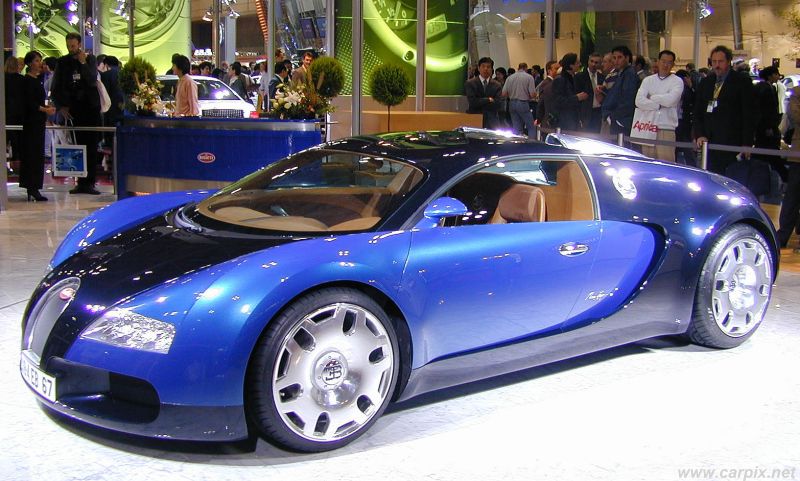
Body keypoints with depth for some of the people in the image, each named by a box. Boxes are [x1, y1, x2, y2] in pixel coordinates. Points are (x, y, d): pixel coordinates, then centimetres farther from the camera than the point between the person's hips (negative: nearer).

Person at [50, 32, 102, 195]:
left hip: (91, 107, -1)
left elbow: (92, 80, -9)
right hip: (73, 110, 1)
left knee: (91, 147, -3)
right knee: (78, 147, -2)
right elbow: (55, 89, 11)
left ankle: (89, 182, 0)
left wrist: (83, 63, -14)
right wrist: (61, 107, 2)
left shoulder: (90, 59, 6)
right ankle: (82, 182, 1)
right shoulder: (63, 62, 8)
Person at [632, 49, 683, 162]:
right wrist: (659, 105, -8)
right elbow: (639, 101, -3)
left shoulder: (677, 81, 4)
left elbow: (671, 100, -14)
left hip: (666, 129, -3)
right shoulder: (648, 80, 12)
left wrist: (652, 97, -1)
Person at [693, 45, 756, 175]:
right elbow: (698, 112, 17)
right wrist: (699, 135, 2)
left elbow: (749, 115, -2)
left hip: (732, 143, -5)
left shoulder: (742, 81, 1)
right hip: (709, 142, 5)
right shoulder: (705, 82, 16)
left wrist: (747, 144, -8)